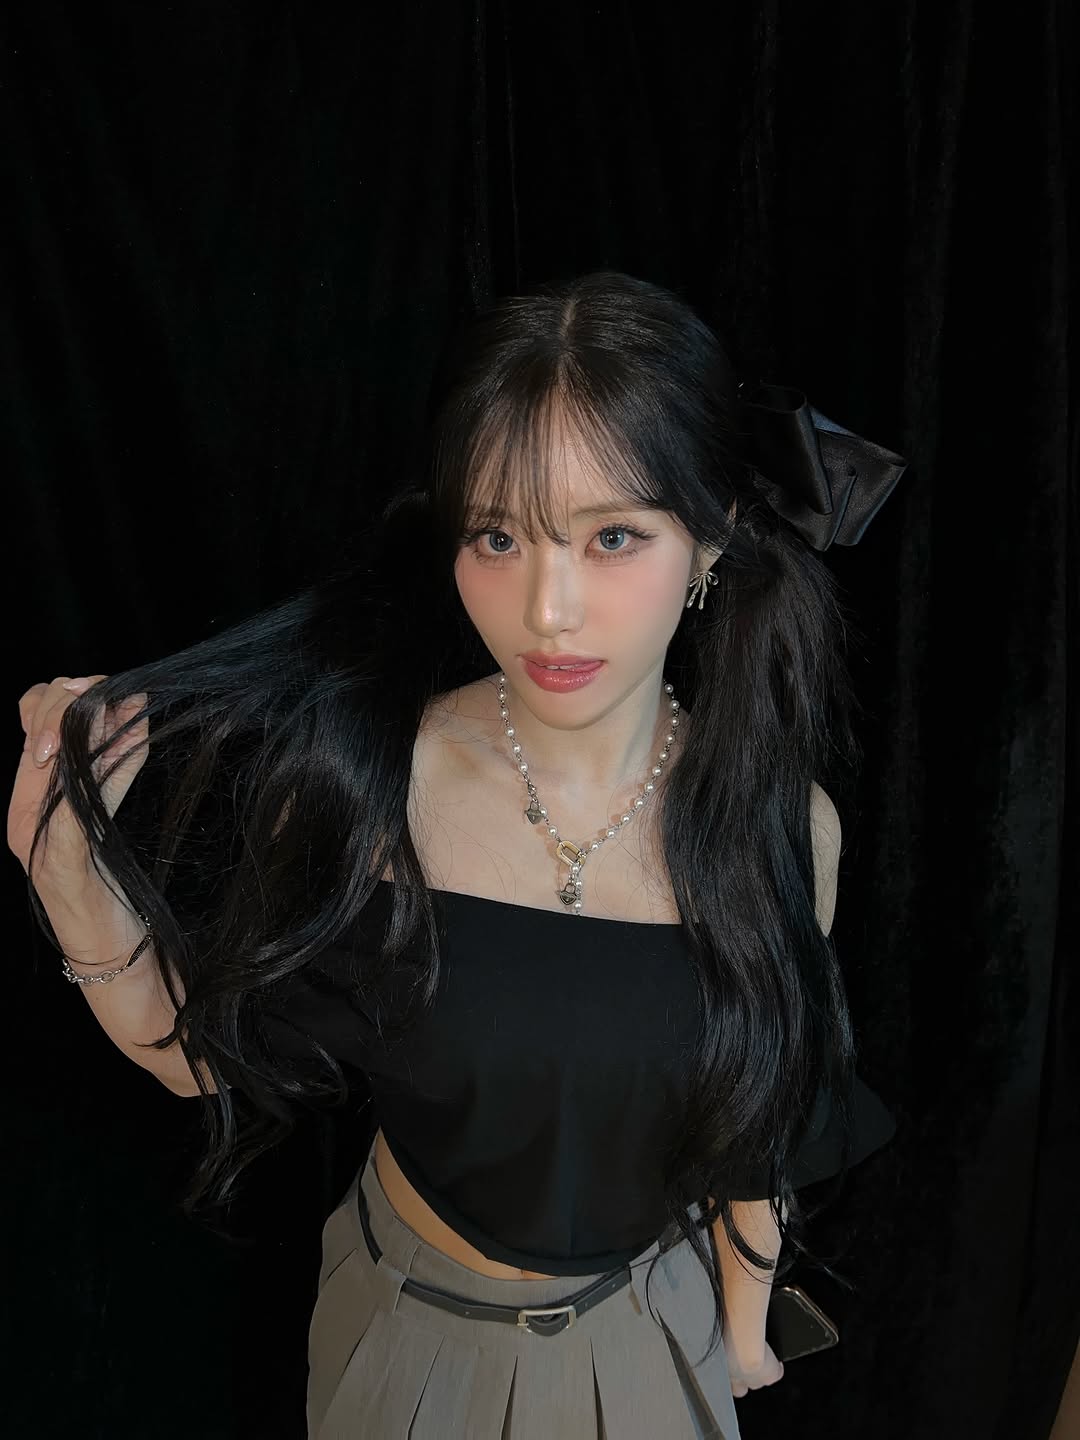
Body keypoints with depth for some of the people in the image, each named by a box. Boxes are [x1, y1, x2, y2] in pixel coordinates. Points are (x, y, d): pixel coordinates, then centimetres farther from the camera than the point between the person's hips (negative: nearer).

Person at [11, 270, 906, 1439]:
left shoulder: (783, 826, -20)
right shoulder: (359, 780, -25)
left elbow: (760, 1117, -5)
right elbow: (212, 1058, -14)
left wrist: (743, 1318, 9)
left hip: (650, 1334, 1)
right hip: (410, 1324, 0)